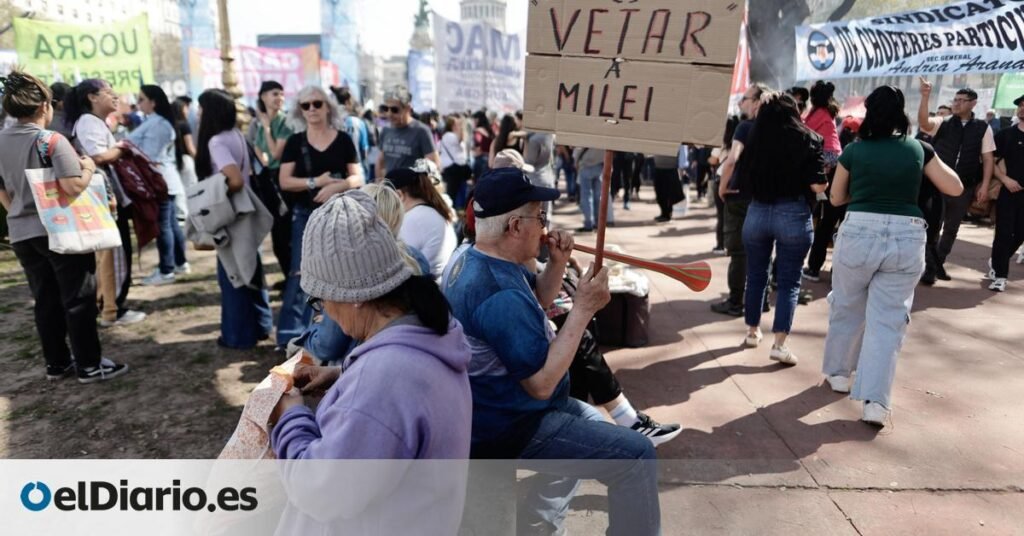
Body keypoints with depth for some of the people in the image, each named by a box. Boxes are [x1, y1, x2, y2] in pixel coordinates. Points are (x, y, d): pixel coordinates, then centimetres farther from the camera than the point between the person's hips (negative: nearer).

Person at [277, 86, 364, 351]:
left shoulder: (344, 140, 2)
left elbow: (358, 178, 0)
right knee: (301, 272, -3)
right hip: (306, 214, 0)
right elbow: (284, 181, -4)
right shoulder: (295, 142, 2)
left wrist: (336, 186, -19)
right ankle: (290, 333, 3)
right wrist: (316, 182, -16)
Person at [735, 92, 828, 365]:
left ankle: (753, 332, 28)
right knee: (789, 281, 4)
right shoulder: (808, 139, -3)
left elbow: (742, 180, 6)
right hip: (794, 214, -2)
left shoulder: (754, 138, 3)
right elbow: (817, 185, -9)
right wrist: (824, 181, 12)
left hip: (757, 212, 3)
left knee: (756, 275, 16)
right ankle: (779, 343, 0)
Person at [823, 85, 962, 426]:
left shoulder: (854, 151, 4)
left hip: (859, 233, -1)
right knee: (888, 319, 3)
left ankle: (838, 373, 33)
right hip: (907, 238, 1)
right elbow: (955, 188, 14)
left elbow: (836, 198, 15)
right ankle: (876, 401, -1)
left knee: (846, 308, 18)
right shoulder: (918, 149, 6)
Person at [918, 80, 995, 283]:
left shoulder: (983, 128, 3)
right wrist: (925, 96, -33)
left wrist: (984, 186, -4)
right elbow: (923, 121, -20)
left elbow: (988, 158, 3)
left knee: (951, 228, 13)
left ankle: (938, 263, 28)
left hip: (965, 188, 2)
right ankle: (929, 264, 13)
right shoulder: (942, 124, 1)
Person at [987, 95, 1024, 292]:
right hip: (1008, 190, -2)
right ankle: (1000, 275, 1)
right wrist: (1005, 179, -10)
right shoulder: (1006, 134, 2)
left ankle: (997, 263, 30)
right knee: (1004, 233, -5)